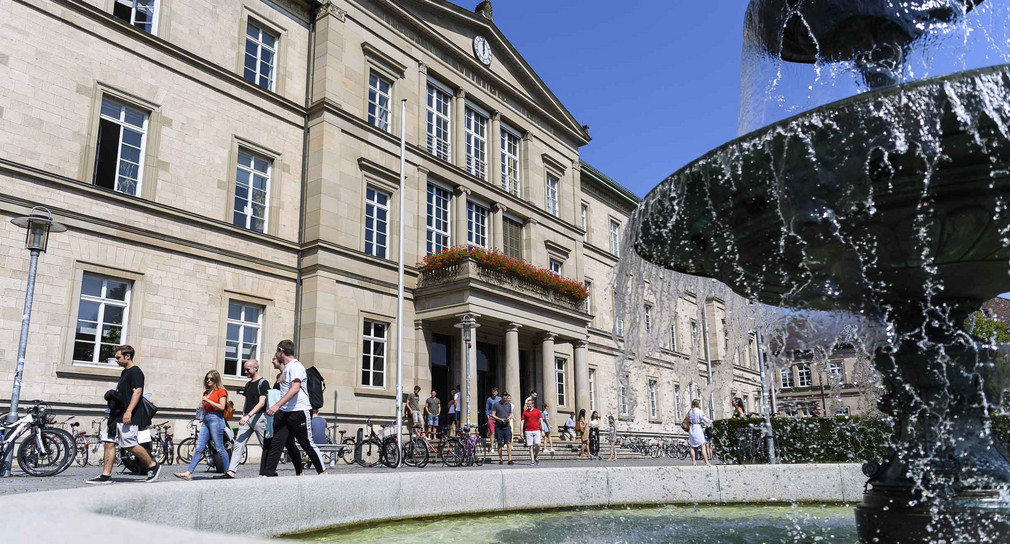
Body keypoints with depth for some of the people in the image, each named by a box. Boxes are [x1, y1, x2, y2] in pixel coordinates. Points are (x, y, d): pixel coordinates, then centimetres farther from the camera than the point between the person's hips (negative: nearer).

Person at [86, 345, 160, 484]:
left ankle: (153, 466, 7)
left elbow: (137, 392, -20)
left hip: (127, 417, -10)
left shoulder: (135, 372, -10)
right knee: (109, 443, 4)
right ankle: (105, 475, 6)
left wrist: (128, 411, -27)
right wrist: (112, 395, 14)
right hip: (117, 415, 10)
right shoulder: (124, 372, 20)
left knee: (130, 445, -8)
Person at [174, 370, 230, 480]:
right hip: (206, 420, 7)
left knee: (219, 448, -5)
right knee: (199, 448, 1)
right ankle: (188, 473, -4)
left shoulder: (221, 391, -2)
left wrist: (208, 400, -13)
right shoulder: (206, 392, 20)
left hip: (216, 419, -7)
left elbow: (221, 407, -13)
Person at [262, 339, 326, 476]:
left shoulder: (296, 366, -11)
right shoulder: (286, 367, 20)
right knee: (276, 443, -2)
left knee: (308, 444, 0)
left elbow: (295, 388, -26)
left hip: (299, 412, -9)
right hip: (284, 412, 9)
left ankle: (323, 472, 13)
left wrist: (277, 405, -31)